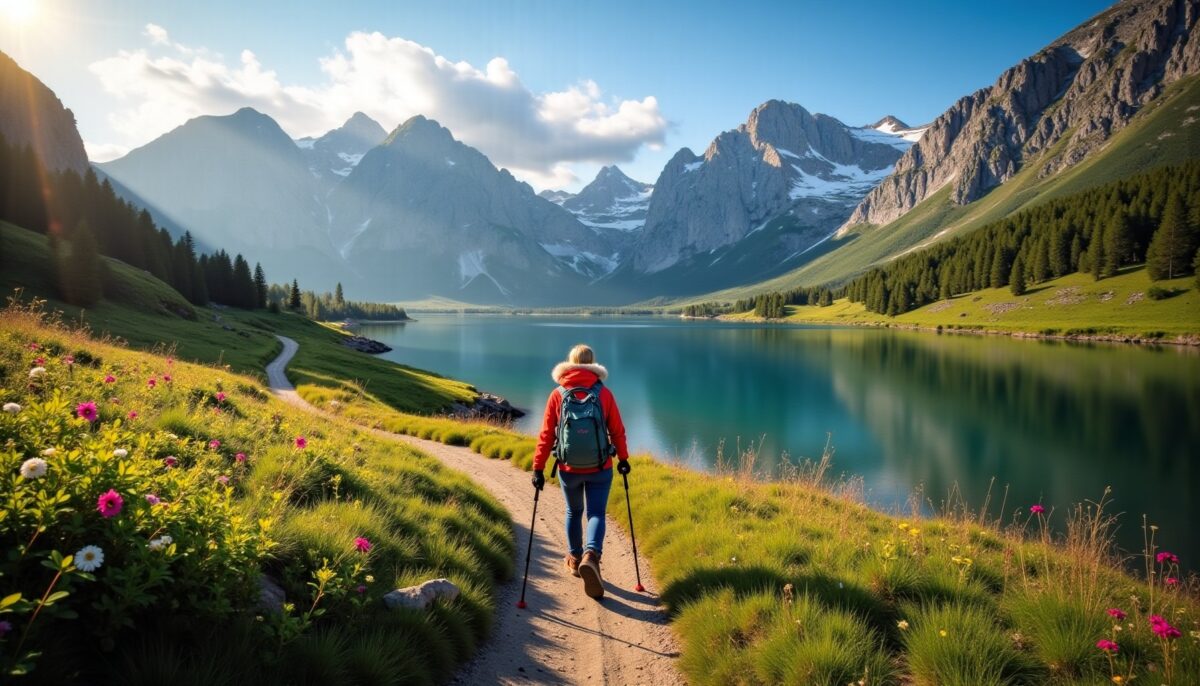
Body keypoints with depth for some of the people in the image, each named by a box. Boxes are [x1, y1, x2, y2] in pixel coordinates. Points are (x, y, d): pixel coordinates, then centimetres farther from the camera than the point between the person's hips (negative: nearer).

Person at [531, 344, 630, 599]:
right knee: (596, 514, 4)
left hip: (568, 469, 1)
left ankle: (575, 558, 33)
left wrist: (538, 468, 0)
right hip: (600, 469, -1)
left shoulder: (558, 395, -5)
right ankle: (591, 555, -20)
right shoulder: (604, 393, -5)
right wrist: (623, 459, 14)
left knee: (574, 512, 22)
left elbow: (546, 435, -5)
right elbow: (617, 431, 0)